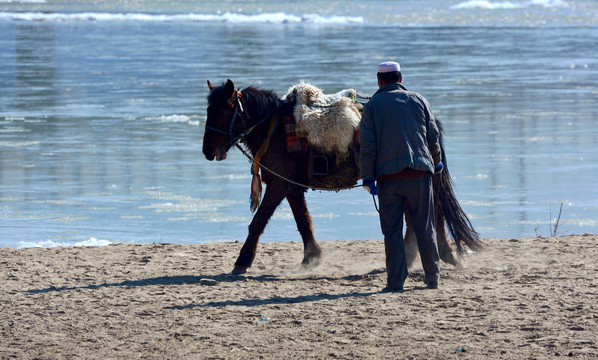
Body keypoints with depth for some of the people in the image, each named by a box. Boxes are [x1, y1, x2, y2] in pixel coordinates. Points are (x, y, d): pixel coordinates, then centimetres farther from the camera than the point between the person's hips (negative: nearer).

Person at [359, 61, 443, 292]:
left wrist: (367, 178, 1)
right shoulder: (418, 100, 10)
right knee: (425, 228, 9)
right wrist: (436, 163, 28)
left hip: (388, 176, -2)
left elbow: (367, 145, -2)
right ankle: (433, 278, 15)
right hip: (420, 173, 2)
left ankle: (396, 281, -2)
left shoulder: (373, 105, 5)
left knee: (392, 231, 1)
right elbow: (433, 136, 12)